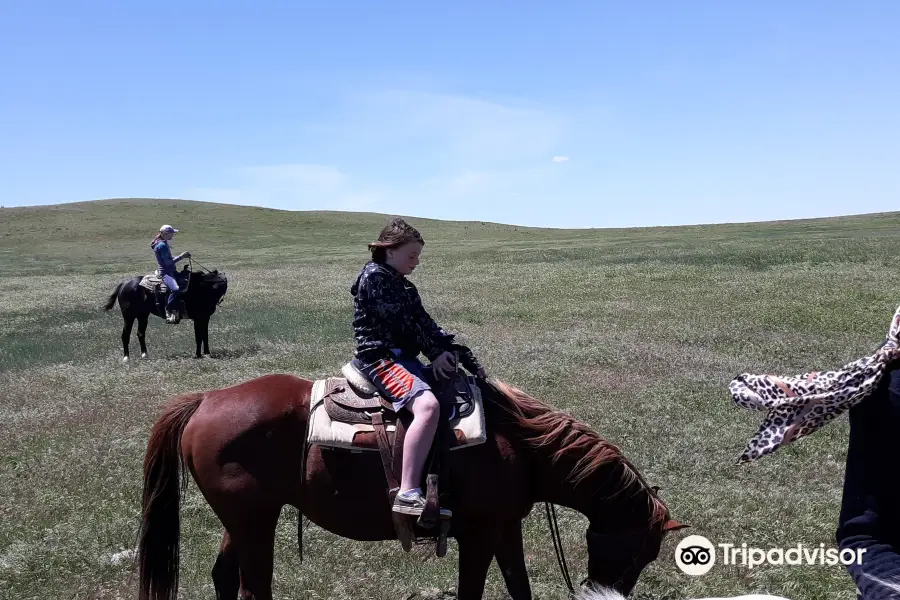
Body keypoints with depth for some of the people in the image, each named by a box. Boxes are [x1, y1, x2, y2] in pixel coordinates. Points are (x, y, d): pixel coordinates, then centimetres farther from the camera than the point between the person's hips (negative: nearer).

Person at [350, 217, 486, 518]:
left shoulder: (404, 287, 20)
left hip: (403, 356, 10)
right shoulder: (374, 276, -7)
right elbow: (400, 324, -13)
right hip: (380, 357, -10)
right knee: (427, 405, -31)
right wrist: (435, 354, -7)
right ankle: (408, 493, -35)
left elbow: (426, 325, 13)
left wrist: (463, 356, 2)